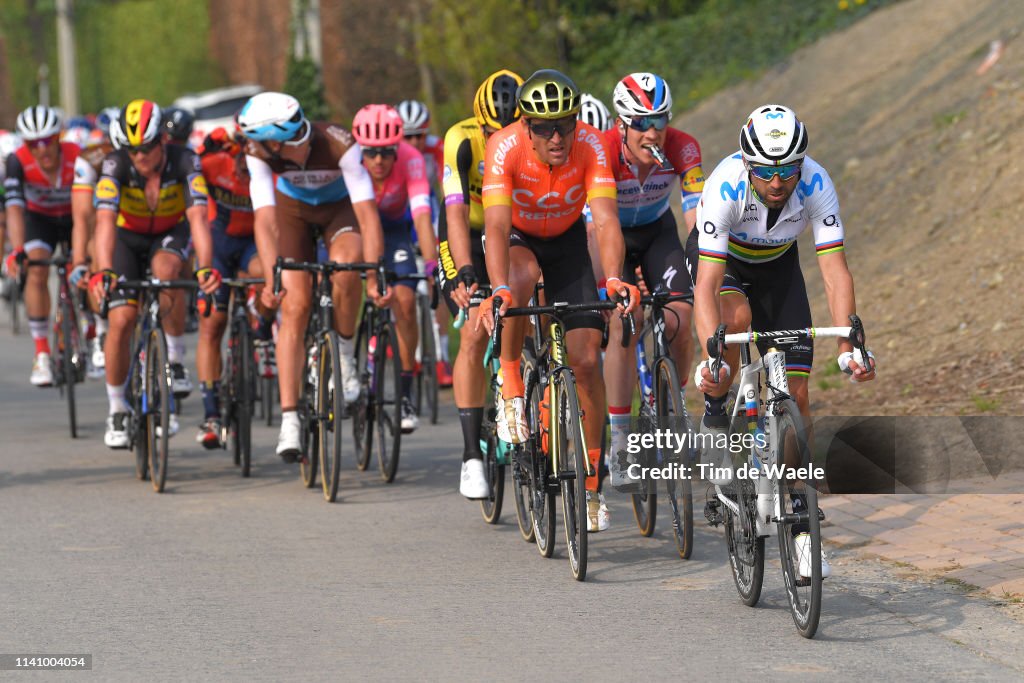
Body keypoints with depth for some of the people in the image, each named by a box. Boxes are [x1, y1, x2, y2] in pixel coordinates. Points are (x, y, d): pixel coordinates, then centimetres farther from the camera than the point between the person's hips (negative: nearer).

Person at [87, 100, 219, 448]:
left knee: (165, 270, -35)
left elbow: (198, 217, -40)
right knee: (121, 320, -14)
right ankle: (117, 412, 4)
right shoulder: (115, 164, -30)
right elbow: (105, 220, -41)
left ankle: (175, 360, -14)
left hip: (170, 234, 0)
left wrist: (206, 266, -56)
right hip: (128, 237, 0)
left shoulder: (184, 162, -29)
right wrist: (103, 271, -57)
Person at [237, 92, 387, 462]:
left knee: (346, 271, -33)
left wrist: (374, 276, -47)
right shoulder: (259, 153, -31)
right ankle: (289, 421, -12)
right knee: (295, 305, -13)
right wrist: (271, 280, -47)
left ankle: (345, 352, -6)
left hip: (340, 207, -1)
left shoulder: (338, 144, -37)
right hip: (293, 209, 1)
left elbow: (367, 213, -39)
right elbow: (265, 219, -35)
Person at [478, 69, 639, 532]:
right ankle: (510, 381, -16)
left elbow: (605, 219, -38)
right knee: (522, 275, -39)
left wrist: (614, 279, -55)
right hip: (516, 236, -1)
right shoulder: (505, 147, -33)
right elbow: (496, 225, -41)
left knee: (586, 358, -8)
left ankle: (591, 479, 5)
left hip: (566, 238, 2)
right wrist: (498, 289, -57)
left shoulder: (591, 145, -29)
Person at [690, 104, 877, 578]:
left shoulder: (816, 186, -32)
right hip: (718, 260, -2)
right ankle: (716, 417, -10)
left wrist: (849, 347, -45)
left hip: (777, 266, 2)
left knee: (795, 393, -6)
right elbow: (707, 284, -41)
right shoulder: (725, 188, -38)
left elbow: (835, 272, -33)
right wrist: (711, 357, -54)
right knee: (737, 316, -37)